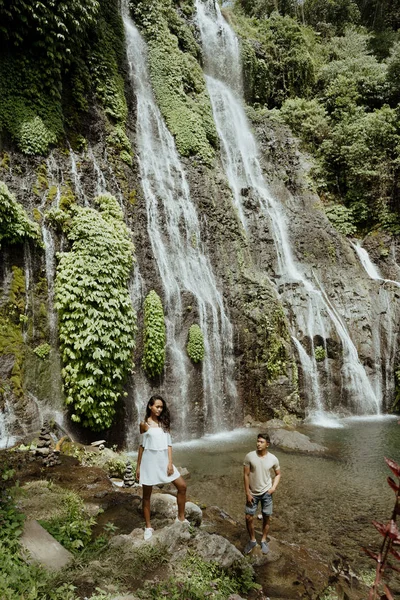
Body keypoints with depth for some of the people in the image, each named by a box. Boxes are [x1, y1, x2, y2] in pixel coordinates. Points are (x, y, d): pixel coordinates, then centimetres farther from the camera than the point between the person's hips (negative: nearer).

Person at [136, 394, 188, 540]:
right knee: (147, 495, 6)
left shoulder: (164, 423, 5)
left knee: (182, 486, 0)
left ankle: (181, 517, 17)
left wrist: (170, 463, -7)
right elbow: (142, 446, 2)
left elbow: (169, 444, 3)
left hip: (163, 460, 3)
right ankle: (148, 527, 22)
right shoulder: (144, 424, -3)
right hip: (149, 460, -3)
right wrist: (138, 466, 4)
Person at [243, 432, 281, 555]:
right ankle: (252, 540, 29)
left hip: (266, 493, 1)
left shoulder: (273, 459, -13)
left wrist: (274, 487, -10)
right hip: (253, 493, 0)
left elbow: (278, 474, 4)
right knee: (248, 518, 4)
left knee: (266, 518, 12)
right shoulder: (249, 456, -17)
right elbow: (246, 475, -10)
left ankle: (264, 541, 35)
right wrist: (247, 493, -10)